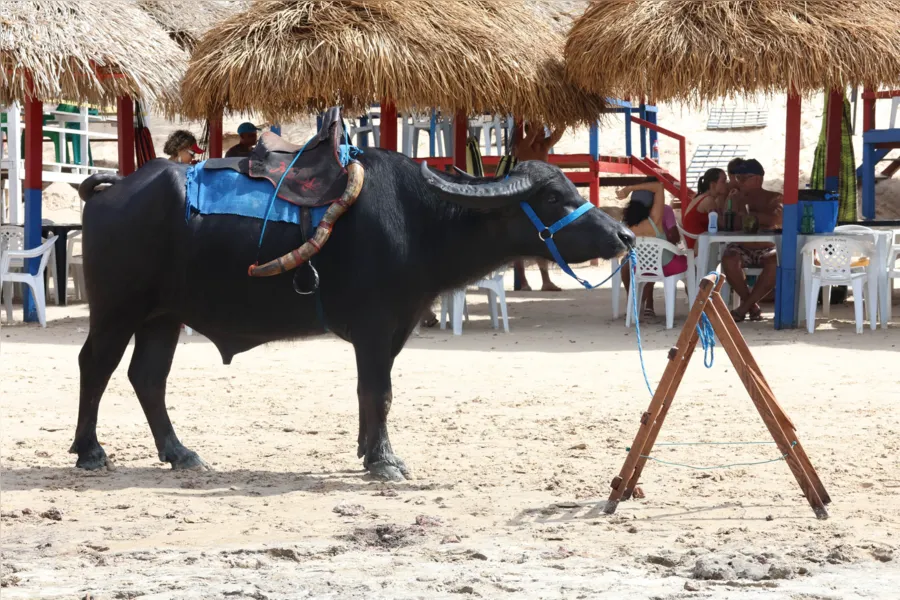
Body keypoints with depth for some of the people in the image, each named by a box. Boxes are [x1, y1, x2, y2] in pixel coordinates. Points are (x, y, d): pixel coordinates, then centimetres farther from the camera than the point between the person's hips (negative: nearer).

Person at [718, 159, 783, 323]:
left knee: (776, 263, -37)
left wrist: (748, 214, -10)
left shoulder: (774, 198, 4)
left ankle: (745, 306, -21)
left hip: (767, 251, -1)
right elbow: (733, 225, -1)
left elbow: (773, 220, -16)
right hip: (742, 249, 1)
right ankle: (752, 305, -15)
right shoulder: (735, 198, 12)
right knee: (729, 260, -35)